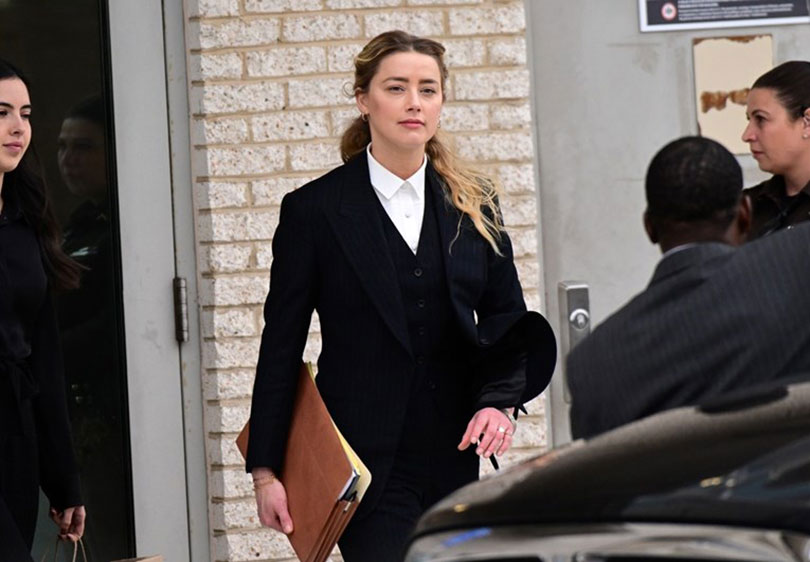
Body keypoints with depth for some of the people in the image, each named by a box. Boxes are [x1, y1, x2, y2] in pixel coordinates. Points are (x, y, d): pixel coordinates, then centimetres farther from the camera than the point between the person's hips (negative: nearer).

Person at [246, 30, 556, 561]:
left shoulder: (474, 204, 10)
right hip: (364, 462, -4)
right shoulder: (314, 210, -1)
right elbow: (281, 346, 1)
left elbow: (509, 320, 15)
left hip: (453, 457, 4)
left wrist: (498, 400, -5)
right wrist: (265, 469, -2)